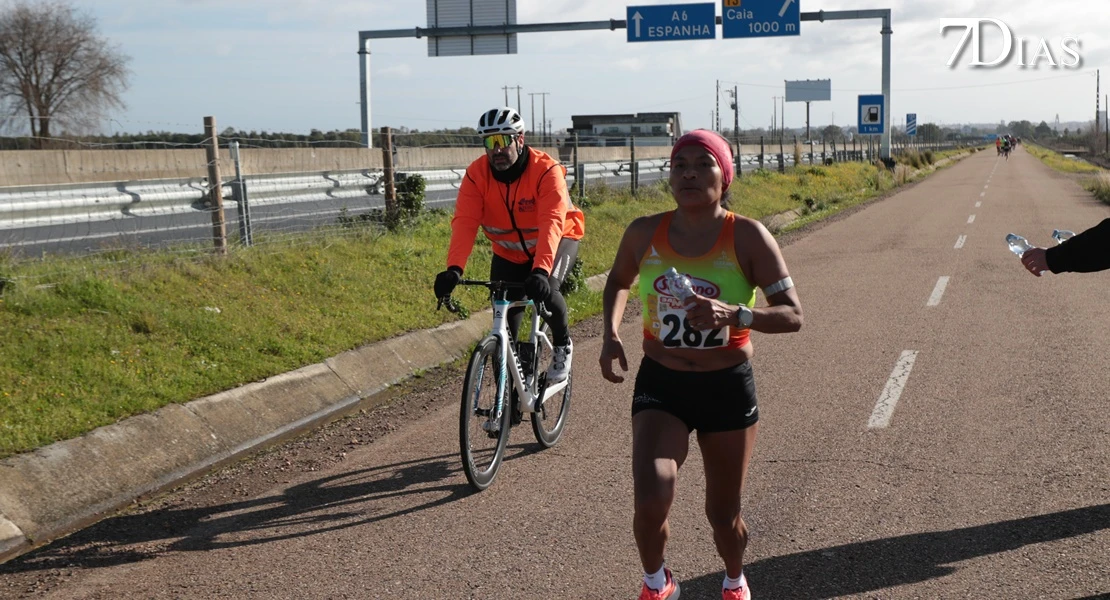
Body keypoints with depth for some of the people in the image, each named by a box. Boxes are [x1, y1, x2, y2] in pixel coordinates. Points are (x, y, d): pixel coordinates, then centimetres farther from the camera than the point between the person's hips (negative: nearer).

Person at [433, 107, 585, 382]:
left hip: (557, 241, -3)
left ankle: (562, 345, 1)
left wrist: (540, 269, -56)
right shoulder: (477, 174, -20)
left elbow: (552, 223, -41)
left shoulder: (546, 170, -29)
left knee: (546, 290, -30)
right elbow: (464, 222, -31)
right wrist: (454, 268, -47)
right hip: (509, 251, 4)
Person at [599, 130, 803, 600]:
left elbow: (793, 315, -14)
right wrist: (610, 333, -1)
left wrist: (734, 315, -31)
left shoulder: (748, 237, -13)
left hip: (728, 388, -1)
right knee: (650, 502, -19)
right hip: (661, 385, 1)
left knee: (723, 514, 13)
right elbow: (618, 281, 16)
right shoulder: (644, 233, -5)